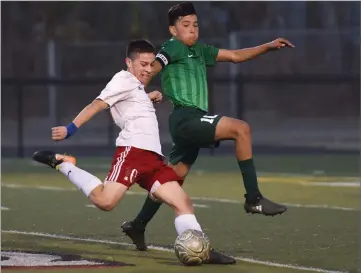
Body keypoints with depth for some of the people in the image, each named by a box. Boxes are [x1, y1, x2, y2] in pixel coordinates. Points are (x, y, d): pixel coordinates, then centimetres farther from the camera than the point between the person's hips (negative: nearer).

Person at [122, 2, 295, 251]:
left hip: (193, 122, 9)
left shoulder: (199, 51, 20)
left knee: (173, 178, 13)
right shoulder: (174, 48, -4)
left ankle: (138, 225, 20)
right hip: (185, 118, -9)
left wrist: (268, 46, 15)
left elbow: (236, 56, 23)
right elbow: (149, 70, -16)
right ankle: (254, 199, -22)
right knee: (241, 129, -21)